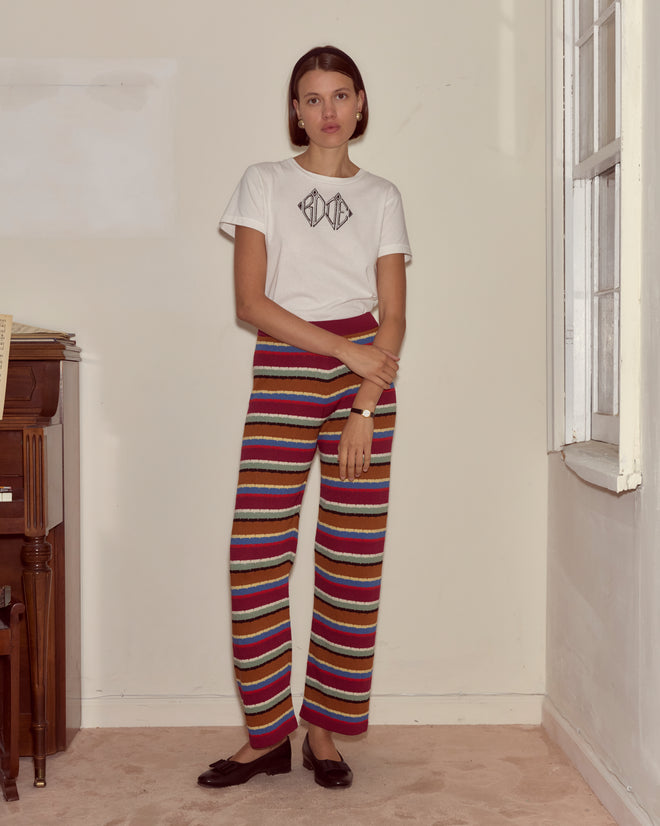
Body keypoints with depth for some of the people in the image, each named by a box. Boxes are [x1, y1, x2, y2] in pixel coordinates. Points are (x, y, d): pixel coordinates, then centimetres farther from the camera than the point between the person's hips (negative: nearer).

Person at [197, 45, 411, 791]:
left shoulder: (381, 197, 11)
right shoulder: (264, 184, 7)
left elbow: (392, 318, 5)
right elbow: (251, 301, -3)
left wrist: (365, 409, -7)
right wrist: (345, 350, -10)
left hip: (364, 372, 1)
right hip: (282, 371, -1)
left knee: (352, 558, 0)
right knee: (256, 556, -5)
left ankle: (324, 729, 13)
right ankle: (267, 733, 9)